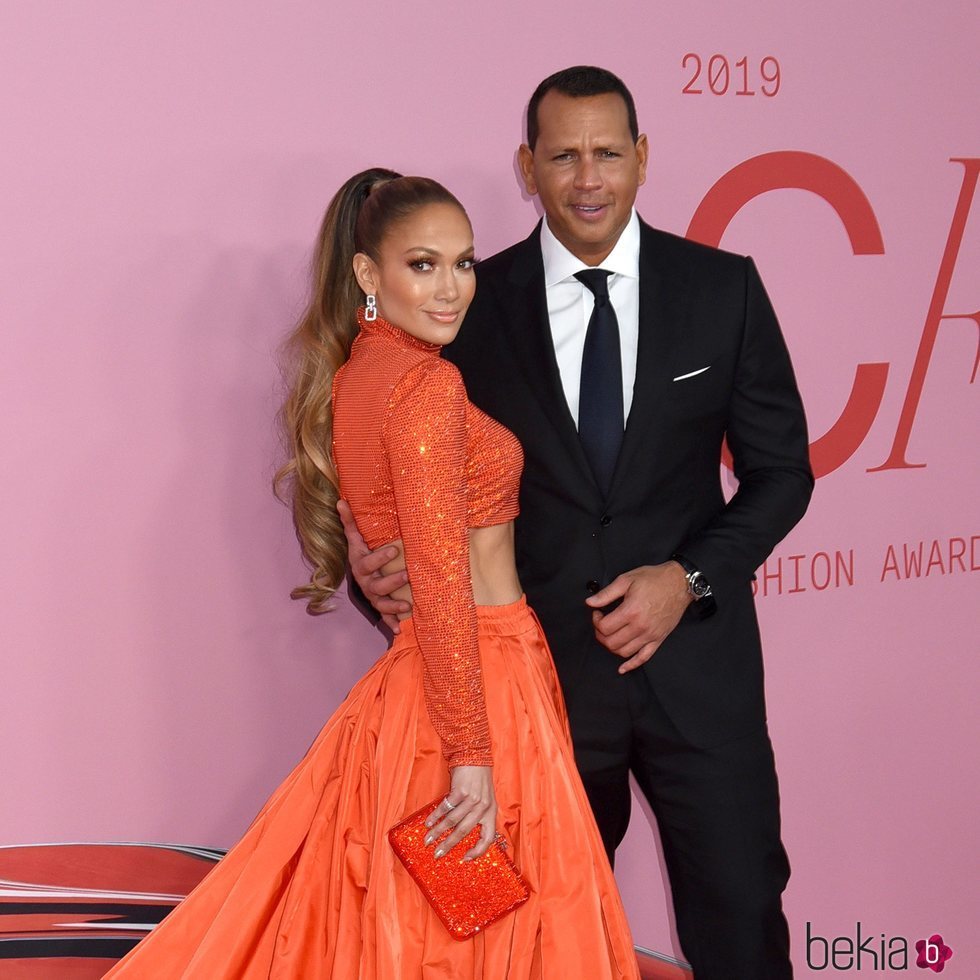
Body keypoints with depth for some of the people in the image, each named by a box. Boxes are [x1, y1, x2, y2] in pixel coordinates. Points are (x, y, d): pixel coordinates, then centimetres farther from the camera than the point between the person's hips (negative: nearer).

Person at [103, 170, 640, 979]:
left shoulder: (353, 377, 10)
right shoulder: (428, 383, -17)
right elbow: (443, 584, -21)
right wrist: (474, 758, -20)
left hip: (412, 678, 9)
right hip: (483, 685, -9)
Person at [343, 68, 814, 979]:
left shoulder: (722, 287, -1)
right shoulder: (476, 301, -2)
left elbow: (780, 471, 2)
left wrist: (688, 578, -11)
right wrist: (381, 553, -16)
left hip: (695, 656, 0)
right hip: (543, 663, 0)